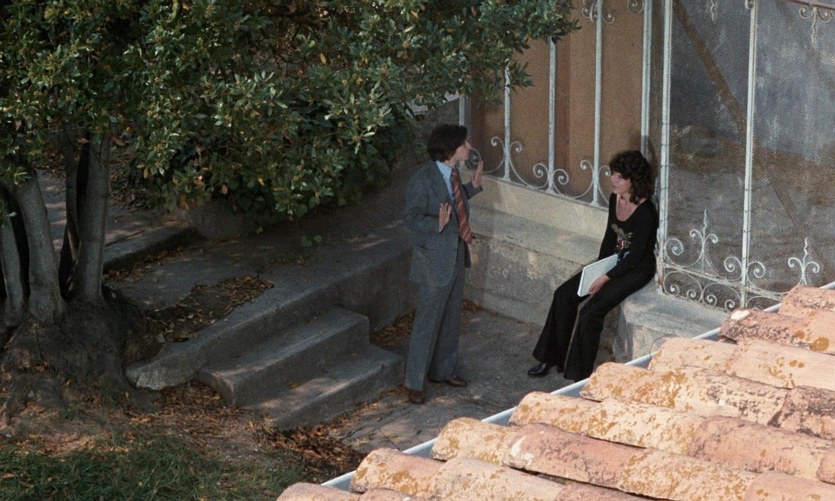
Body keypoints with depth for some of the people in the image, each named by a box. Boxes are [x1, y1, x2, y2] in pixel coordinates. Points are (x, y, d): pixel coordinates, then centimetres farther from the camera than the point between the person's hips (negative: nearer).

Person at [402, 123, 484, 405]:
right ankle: (415, 382, 12)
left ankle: (444, 370, 36)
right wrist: (438, 224, -34)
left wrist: (473, 187, 8)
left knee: (451, 318, 20)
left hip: (457, 256, 8)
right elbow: (411, 218, -20)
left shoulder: (452, 173, 2)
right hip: (434, 260, -8)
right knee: (428, 321, 0)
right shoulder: (422, 180, -23)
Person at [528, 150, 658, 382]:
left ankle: (580, 375, -10)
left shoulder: (645, 212, -25)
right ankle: (550, 358, 6)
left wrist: (605, 278, -21)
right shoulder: (615, 199, -1)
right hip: (615, 260, 8)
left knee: (590, 312, -22)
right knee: (564, 294, -4)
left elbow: (635, 256, -23)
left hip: (637, 269, -8)